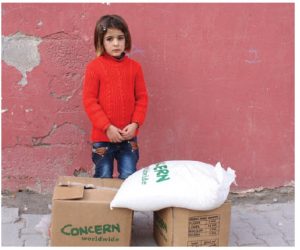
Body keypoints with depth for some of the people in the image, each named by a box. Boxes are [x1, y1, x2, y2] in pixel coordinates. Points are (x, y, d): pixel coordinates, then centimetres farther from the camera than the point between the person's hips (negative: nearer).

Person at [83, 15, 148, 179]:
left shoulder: (134, 67, 2)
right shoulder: (94, 67, -7)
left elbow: (142, 98, 5)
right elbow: (89, 100, -9)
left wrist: (135, 124, -8)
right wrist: (107, 127, -15)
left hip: (128, 136, 2)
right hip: (102, 136, -2)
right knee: (103, 180, 10)